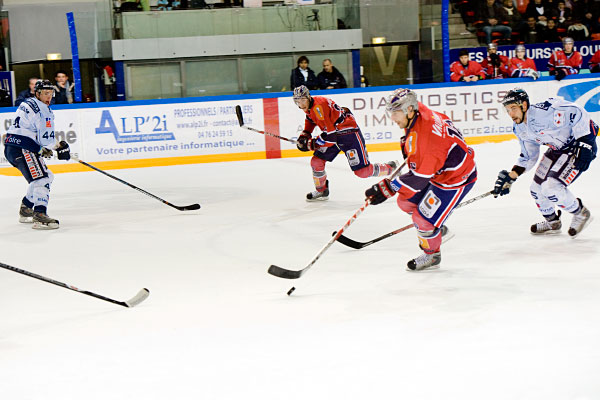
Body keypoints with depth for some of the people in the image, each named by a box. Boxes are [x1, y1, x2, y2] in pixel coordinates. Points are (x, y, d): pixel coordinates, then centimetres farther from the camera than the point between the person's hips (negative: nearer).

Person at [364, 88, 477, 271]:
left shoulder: (423, 136, -36)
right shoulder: (419, 111, -9)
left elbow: (419, 176, -33)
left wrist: (387, 189, -31)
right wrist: (408, 144, 18)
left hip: (457, 178, -10)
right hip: (437, 170, 10)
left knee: (424, 217, -8)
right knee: (406, 201, 13)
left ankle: (432, 256, 19)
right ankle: (436, 229, 36)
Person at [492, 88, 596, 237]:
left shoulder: (542, 112, -28)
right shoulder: (519, 129, 1)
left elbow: (577, 113, -28)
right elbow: (528, 157, 12)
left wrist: (584, 143, -30)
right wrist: (510, 177, 3)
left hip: (579, 147, -9)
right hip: (558, 150, 9)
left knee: (551, 187, -19)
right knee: (537, 188, 8)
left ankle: (581, 213, 6)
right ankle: (552, 222, 33)